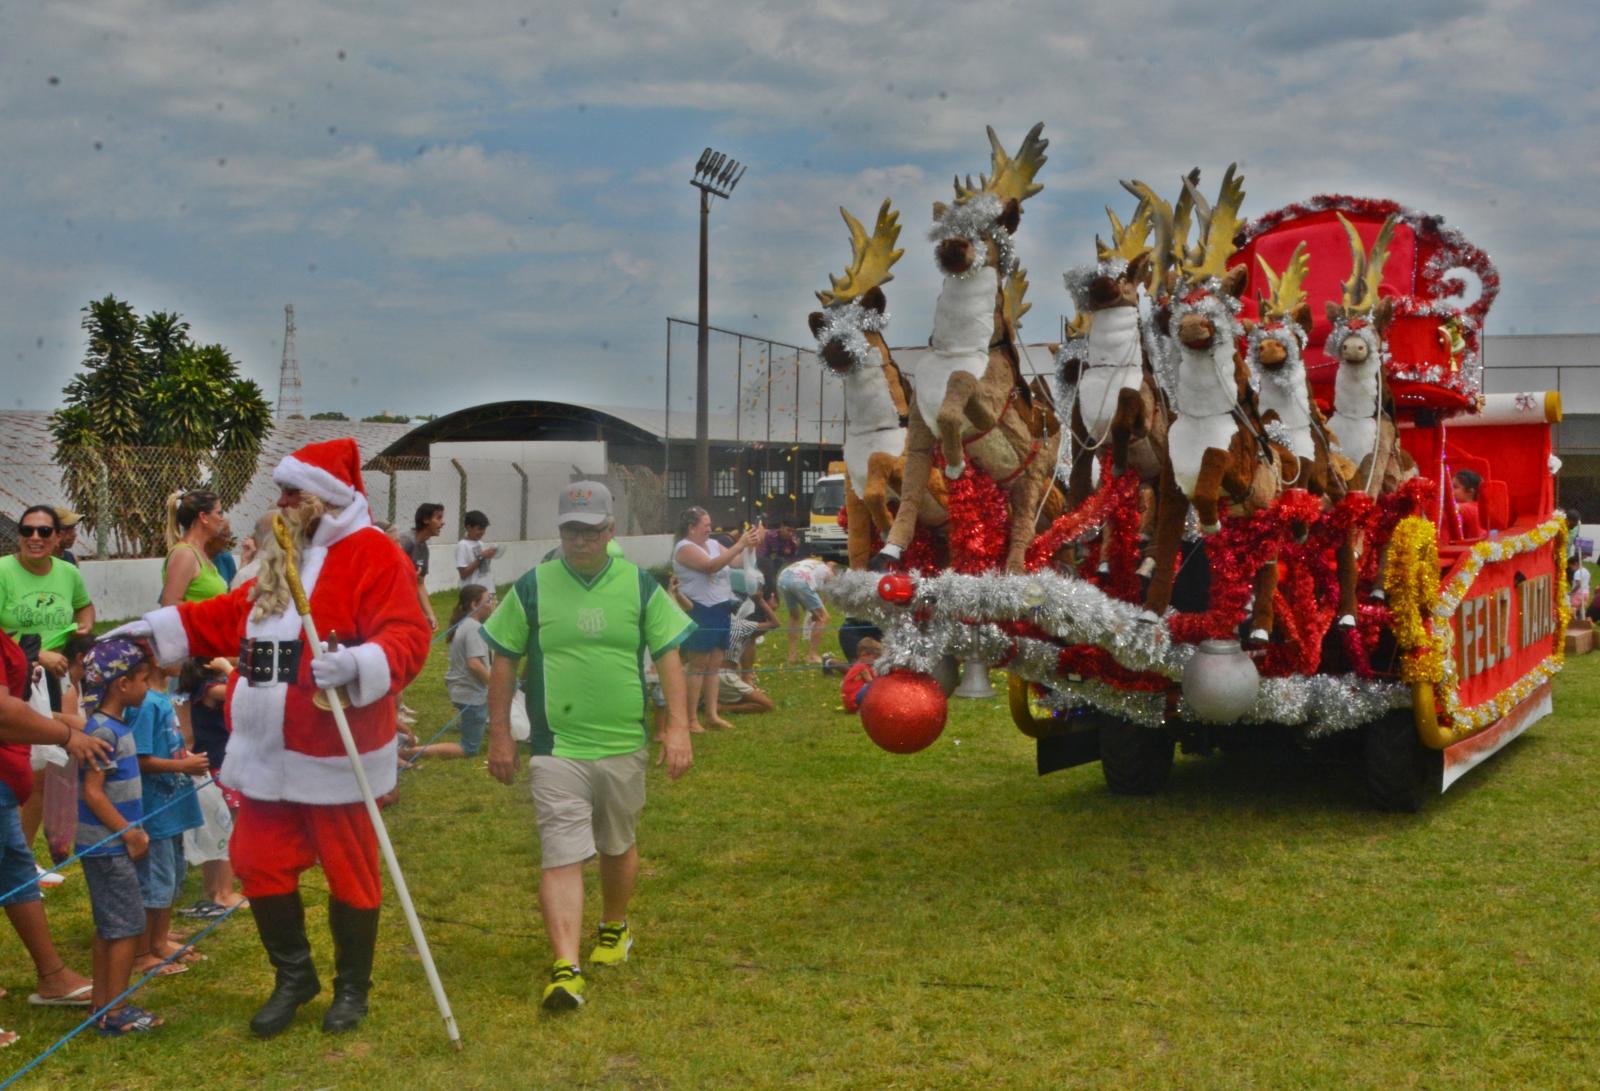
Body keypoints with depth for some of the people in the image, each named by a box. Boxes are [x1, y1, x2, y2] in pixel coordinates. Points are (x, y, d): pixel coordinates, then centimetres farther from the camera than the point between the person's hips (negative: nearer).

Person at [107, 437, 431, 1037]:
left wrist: (358, 662, -37)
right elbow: (233, 616, 25)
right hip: (267, 752, 8)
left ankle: (352, 987, 25)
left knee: (348, 871, 6)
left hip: (334, 754, -8)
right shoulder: (283, 557, 15)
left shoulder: (375, 555, -12)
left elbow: (407, 638, -21)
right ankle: (294, 977, 31)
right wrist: (157, 626, 20)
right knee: (260, 864, 13)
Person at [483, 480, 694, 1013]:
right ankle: (565, 968, -13)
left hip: (625, 748, 2)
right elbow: (503, 662, 3)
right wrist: (500, 735, 2)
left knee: (618, 847, 18)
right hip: (556, 748, -2)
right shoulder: (532, 587, -2)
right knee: (561, 857, -10)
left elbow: (668, 656, 3)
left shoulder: (640, 586, 1)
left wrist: (678, 725, -6)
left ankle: (614, 929, 42)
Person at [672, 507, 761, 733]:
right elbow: (711, 566, -25)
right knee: (698, 666, -4)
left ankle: (712, 714, 16)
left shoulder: (713, 544, 12)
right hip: (700, 612, -8)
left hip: (721, 610, 8)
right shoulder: (685, 548, -12)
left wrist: (751, 544, -10)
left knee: (715, 665, 10)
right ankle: (691, 718, 0)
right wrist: (740, 544, -27)